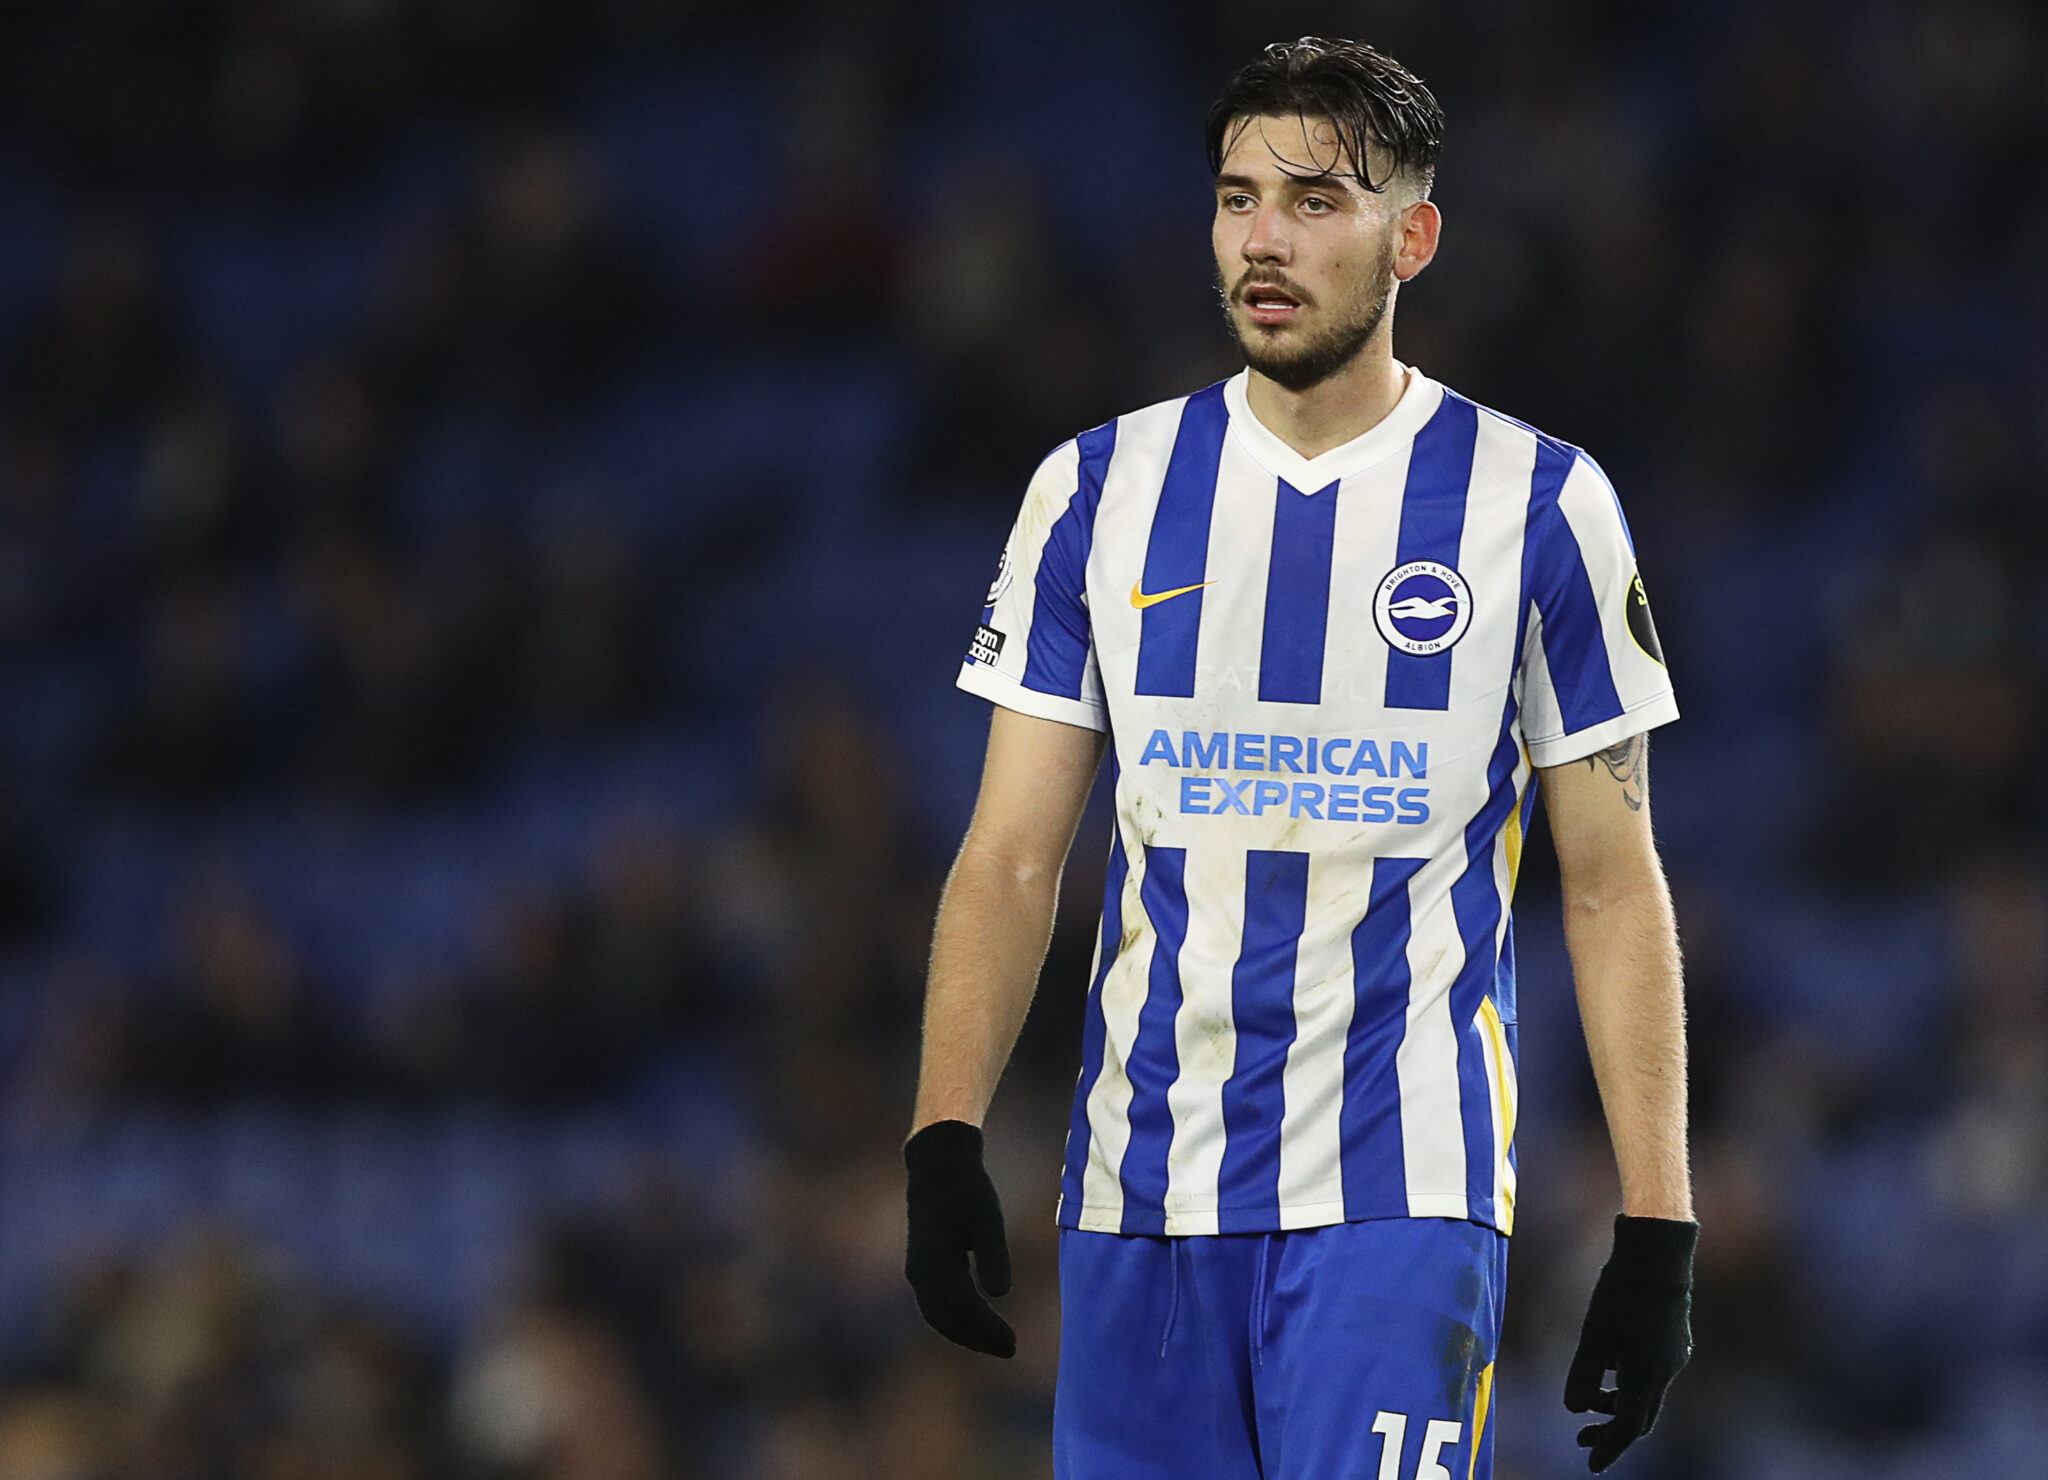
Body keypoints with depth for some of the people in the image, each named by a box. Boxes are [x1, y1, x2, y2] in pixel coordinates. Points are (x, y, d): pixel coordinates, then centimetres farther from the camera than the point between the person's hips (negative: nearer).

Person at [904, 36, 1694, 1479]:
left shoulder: (1537, 505, 2)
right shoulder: (1101, 492, 8)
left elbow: (1614, 887, 3)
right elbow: (1013, 857, 7)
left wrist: (1659, 1231, -3)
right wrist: (945, 1142, -6)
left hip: (1401, 1195, -3)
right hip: (1142, 1193, 3)